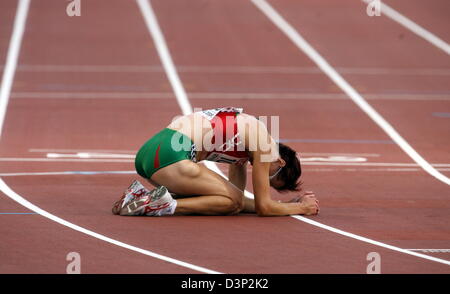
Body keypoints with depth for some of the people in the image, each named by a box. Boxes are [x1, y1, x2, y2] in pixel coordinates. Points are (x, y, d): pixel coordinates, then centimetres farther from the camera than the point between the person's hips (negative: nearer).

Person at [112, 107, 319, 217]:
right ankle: (164, 205, -13)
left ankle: (143, 196, 6)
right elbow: (263, 207, 1)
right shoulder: (264, 145, -1)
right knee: (233, 201, -2)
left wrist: (289, 204, 28)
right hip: (170, 155, -9)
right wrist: (300, 207, 15)